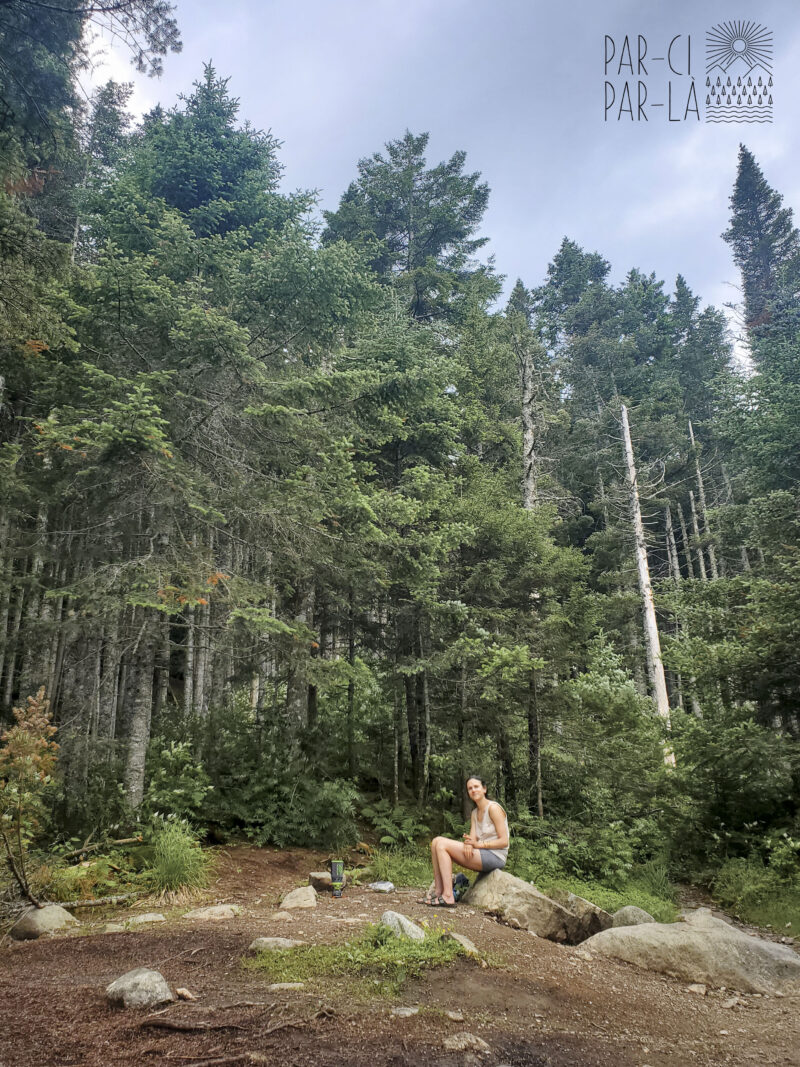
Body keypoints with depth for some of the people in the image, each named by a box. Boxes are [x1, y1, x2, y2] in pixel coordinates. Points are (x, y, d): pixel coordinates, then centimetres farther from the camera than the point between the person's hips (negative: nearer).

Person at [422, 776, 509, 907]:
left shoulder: (493, 808, -8)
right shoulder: (475, 813, 17)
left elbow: (504, 842, -13)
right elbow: (473, 839, 6)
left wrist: (479, 844, -22)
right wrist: (468, 844, -18)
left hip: (495, 857, -8)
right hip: (481, 855, 8)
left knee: (442, 844, -19)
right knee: (437, 842, -3)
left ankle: (448, 896, -23)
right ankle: (438, 891, -7)